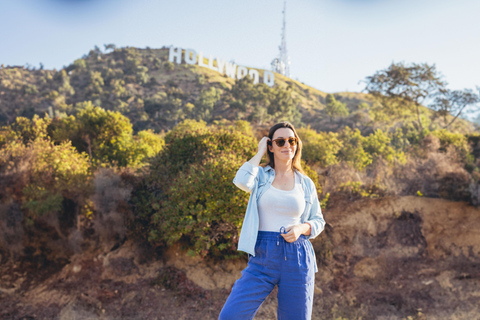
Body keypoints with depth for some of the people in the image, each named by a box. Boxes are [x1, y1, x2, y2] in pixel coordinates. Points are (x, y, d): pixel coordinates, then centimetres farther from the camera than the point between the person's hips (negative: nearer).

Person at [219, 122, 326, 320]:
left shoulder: (306, 184, 9)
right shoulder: (261, 175, 5)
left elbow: (318, 221, 15)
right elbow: (242, 181, -18)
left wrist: (301, 228, -8)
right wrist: (260, 152, -3)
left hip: (297, 259, 1)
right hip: (263, 258, -1)